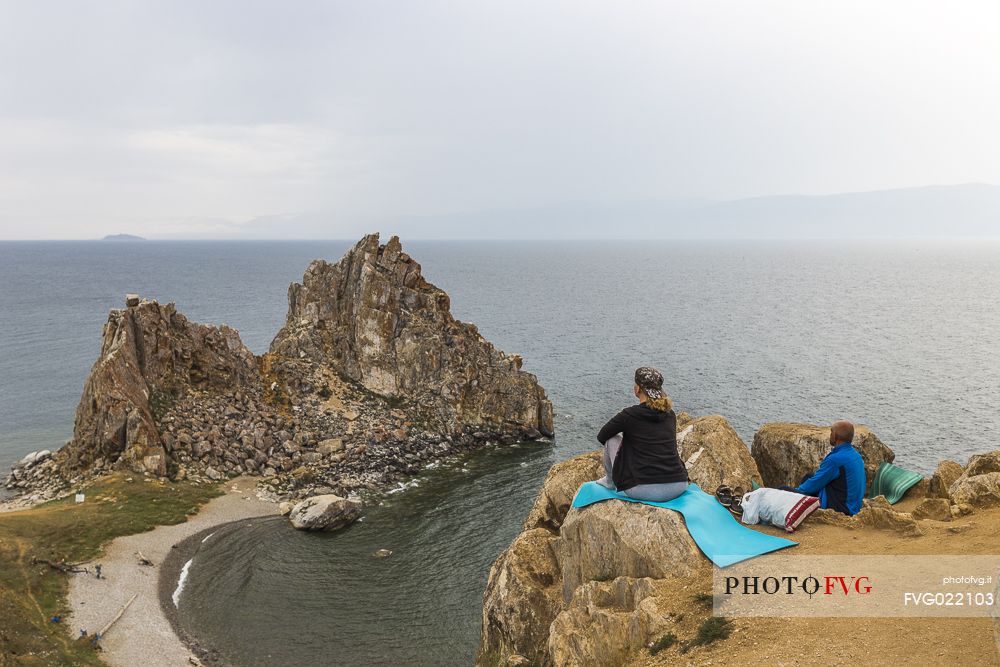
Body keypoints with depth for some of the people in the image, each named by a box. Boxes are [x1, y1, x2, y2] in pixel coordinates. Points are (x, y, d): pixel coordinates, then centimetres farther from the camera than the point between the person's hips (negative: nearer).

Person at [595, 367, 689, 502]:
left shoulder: (630, 414, -5)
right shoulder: (670, 414, 9)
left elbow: (601, 437, 11)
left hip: (645, 490, -5)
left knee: (612, 439, 15)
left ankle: (610, 481, 33)